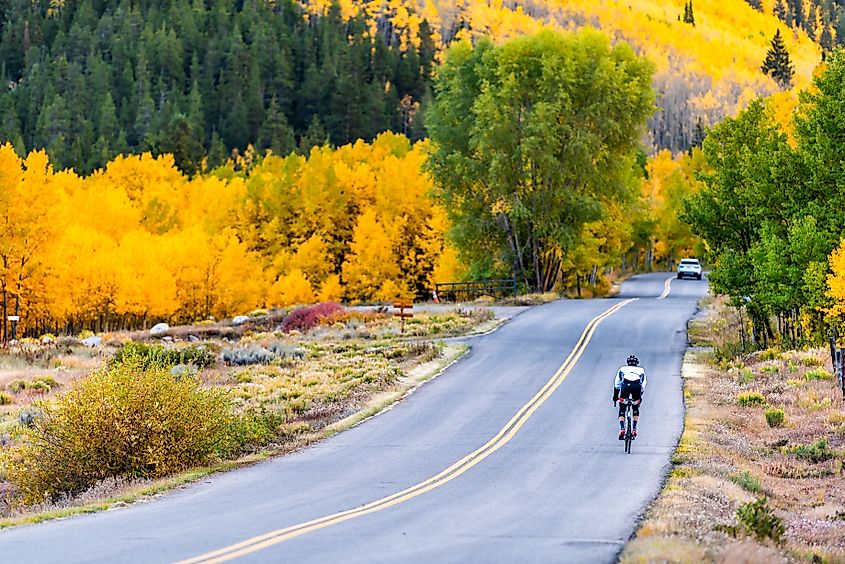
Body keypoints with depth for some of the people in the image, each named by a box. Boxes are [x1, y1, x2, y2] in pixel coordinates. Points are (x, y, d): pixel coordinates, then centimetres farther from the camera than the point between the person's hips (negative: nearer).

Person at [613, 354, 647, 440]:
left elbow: (616, 384, 33)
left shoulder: (622, 369, 34)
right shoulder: (641, 370, 35)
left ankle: (622, 429, -6)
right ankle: (634, 429, 15)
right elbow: (643, 385, 33)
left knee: (622, 410, 12)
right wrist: (640, 396, 45)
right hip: (637, 386, 1)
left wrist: (615, 396, 41)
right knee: (636, 408, 24)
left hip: (625, 385, -1)